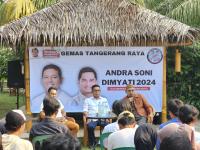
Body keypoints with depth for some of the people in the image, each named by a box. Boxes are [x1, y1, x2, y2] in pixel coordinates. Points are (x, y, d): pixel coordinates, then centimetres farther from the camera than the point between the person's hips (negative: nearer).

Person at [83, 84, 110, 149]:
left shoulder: (104, 100, 22)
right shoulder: (88, 100, 16)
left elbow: (108, 110, 17)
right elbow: (85, 111, 6)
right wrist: (88, 118, -14)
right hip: (92, 119, -2)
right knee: (90, 127, -35)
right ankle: (92, 143, -13)